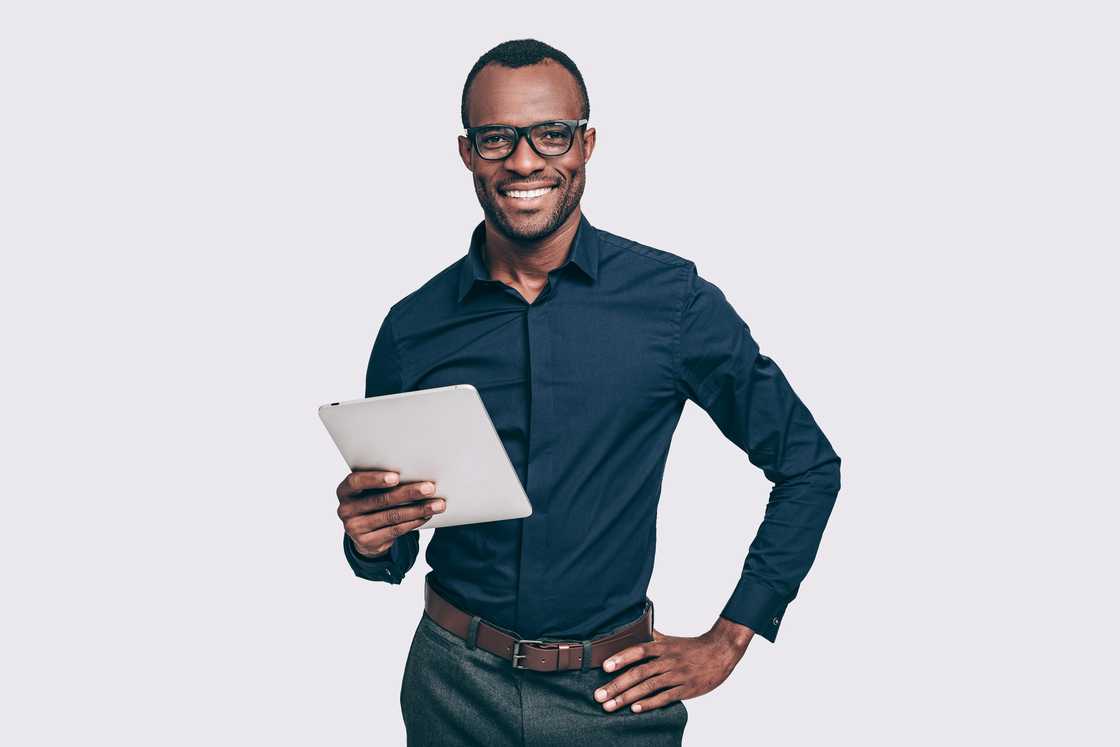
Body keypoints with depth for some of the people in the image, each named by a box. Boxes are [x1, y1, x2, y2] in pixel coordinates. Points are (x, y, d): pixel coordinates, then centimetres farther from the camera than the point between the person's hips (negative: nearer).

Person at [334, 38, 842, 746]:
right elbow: (392, 551, 8)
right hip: (454, 686, 2)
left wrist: (728, 641, -2)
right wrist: (370, 544, -15)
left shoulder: (672, 298, -8)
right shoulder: (413, 328, -2)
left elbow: (809, 462, 1)